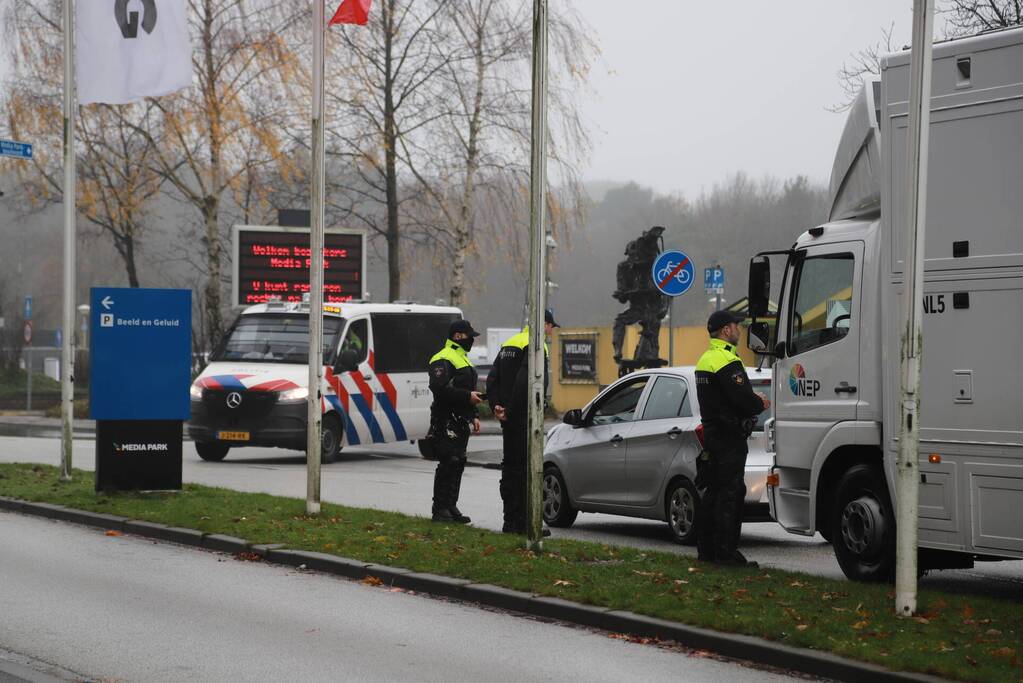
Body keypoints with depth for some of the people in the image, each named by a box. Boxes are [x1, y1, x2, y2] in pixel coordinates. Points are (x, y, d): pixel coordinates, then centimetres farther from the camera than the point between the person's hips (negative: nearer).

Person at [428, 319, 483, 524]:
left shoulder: (462, 358, 22)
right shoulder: (443, 360, -12)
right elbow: (439, 388, -25)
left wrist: (473, 415, 23)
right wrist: (467, 396, -22)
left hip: (461, 421, 10)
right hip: (447, 420, -10)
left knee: (457, 464, 11)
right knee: (448, 463, -11)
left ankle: (451, 507, 17)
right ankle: (440, 509, -8)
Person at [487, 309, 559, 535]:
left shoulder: (509, 344, 17)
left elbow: (492, 378, 13)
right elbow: (524, 381, -23)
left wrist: (496, 406, 7)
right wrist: (511, 410, -17)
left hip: (509, 420, 9)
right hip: (525, 418, -9)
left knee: (510, 465, 13)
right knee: (526, 467, -6)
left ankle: (510, 521, 17)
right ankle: (523, 522, -7)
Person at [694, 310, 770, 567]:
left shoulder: (706, 359, 17)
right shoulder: (726, 361, -16)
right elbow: (743, 399, -22)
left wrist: (754, 400, 9)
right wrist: (761, 404, -3)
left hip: (712, 431, 10)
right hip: (729, 436, -10)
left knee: (714, 491, 14)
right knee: (730, 493, -9)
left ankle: (706, 548, 17)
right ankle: (726, 551, -10)